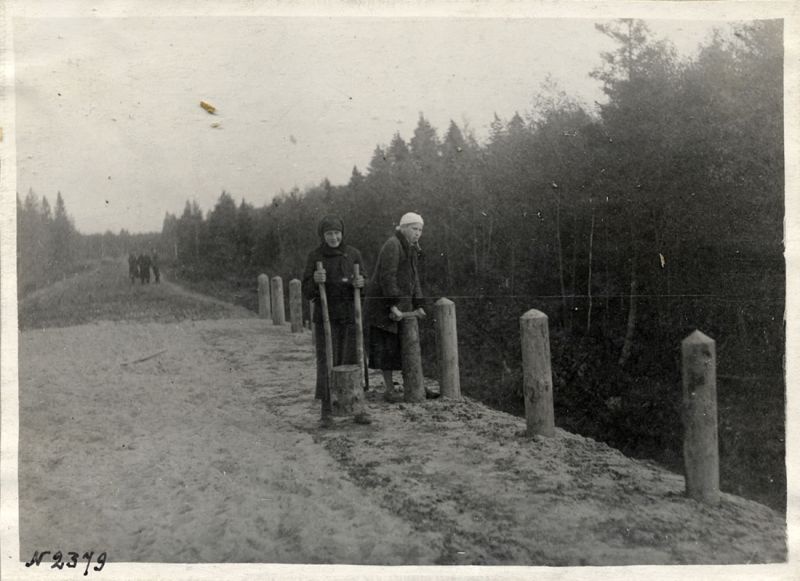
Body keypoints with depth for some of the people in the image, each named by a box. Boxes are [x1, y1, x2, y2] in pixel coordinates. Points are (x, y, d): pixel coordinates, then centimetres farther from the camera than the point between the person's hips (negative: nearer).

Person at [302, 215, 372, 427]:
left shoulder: (353, 254, 2)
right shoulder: (315, 256, -3)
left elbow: (362, 285, 7)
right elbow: (307, 293, -4)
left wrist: (360, 283, -17)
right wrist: (315, 281, -26)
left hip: (349, 316, 2)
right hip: (325, 317, -2)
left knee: (353, 362, 2)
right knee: (327, 363, -4)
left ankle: (357, 409, 10)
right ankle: (326, 411, 5)